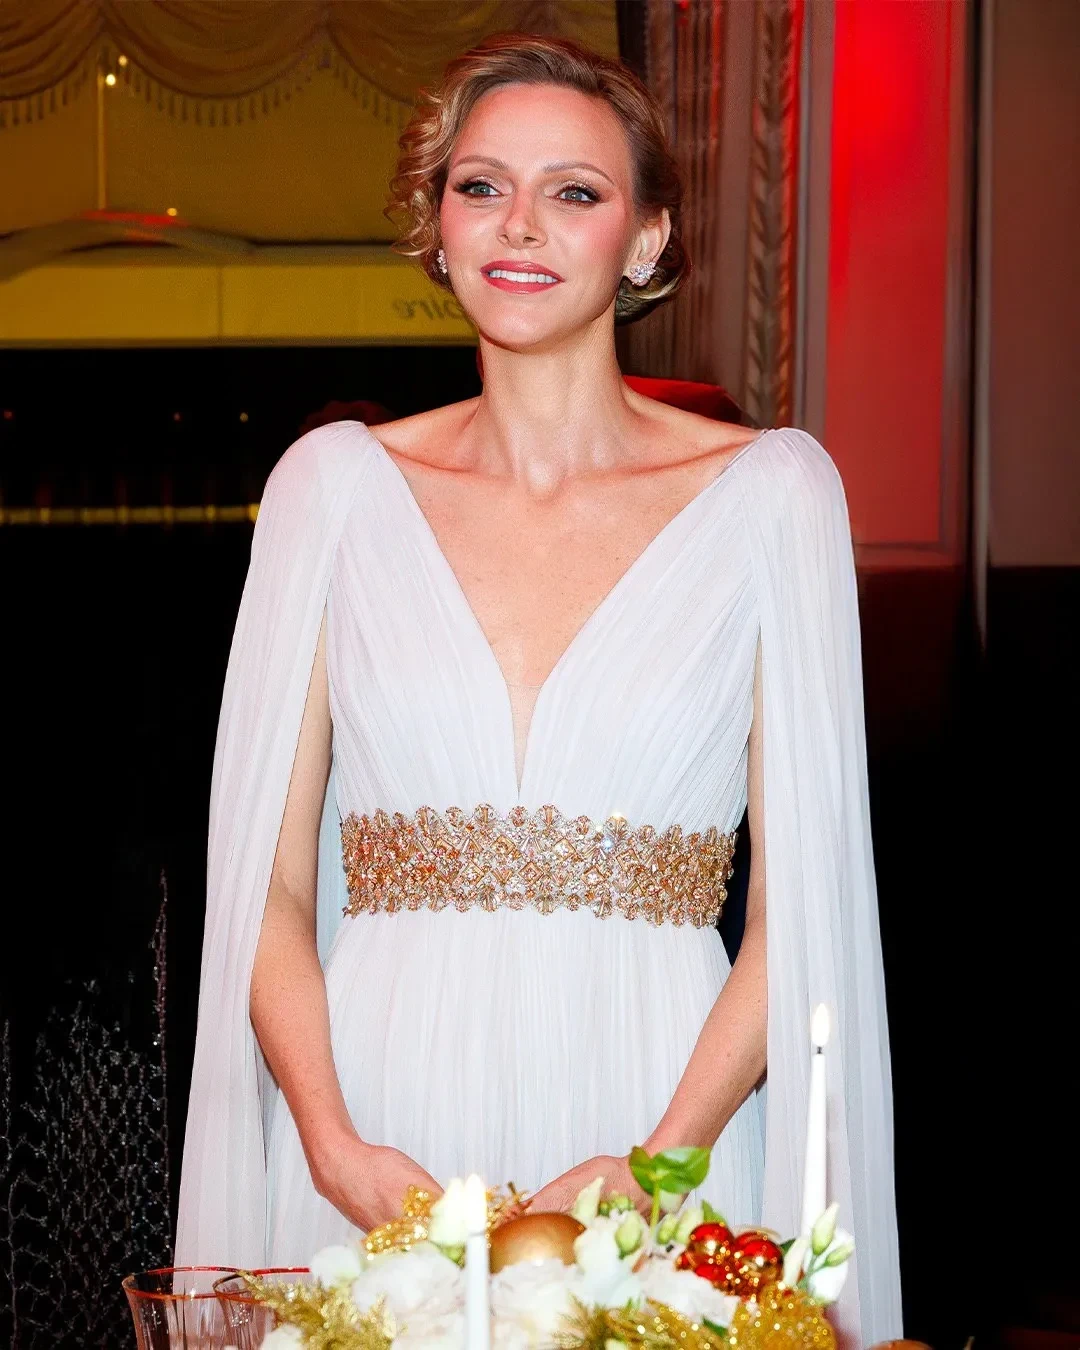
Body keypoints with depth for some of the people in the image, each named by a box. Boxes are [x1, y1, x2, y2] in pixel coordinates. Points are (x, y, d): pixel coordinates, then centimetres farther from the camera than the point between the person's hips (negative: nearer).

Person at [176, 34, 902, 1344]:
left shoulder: (770, 490, 2)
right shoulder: (337, 483, 6)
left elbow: (803, 894, -1)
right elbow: (265, 876, 4)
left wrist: (659, 1163, -14)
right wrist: (334, 1143, -11)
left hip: (663, 1109, -1)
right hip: (379, 1131, 1)